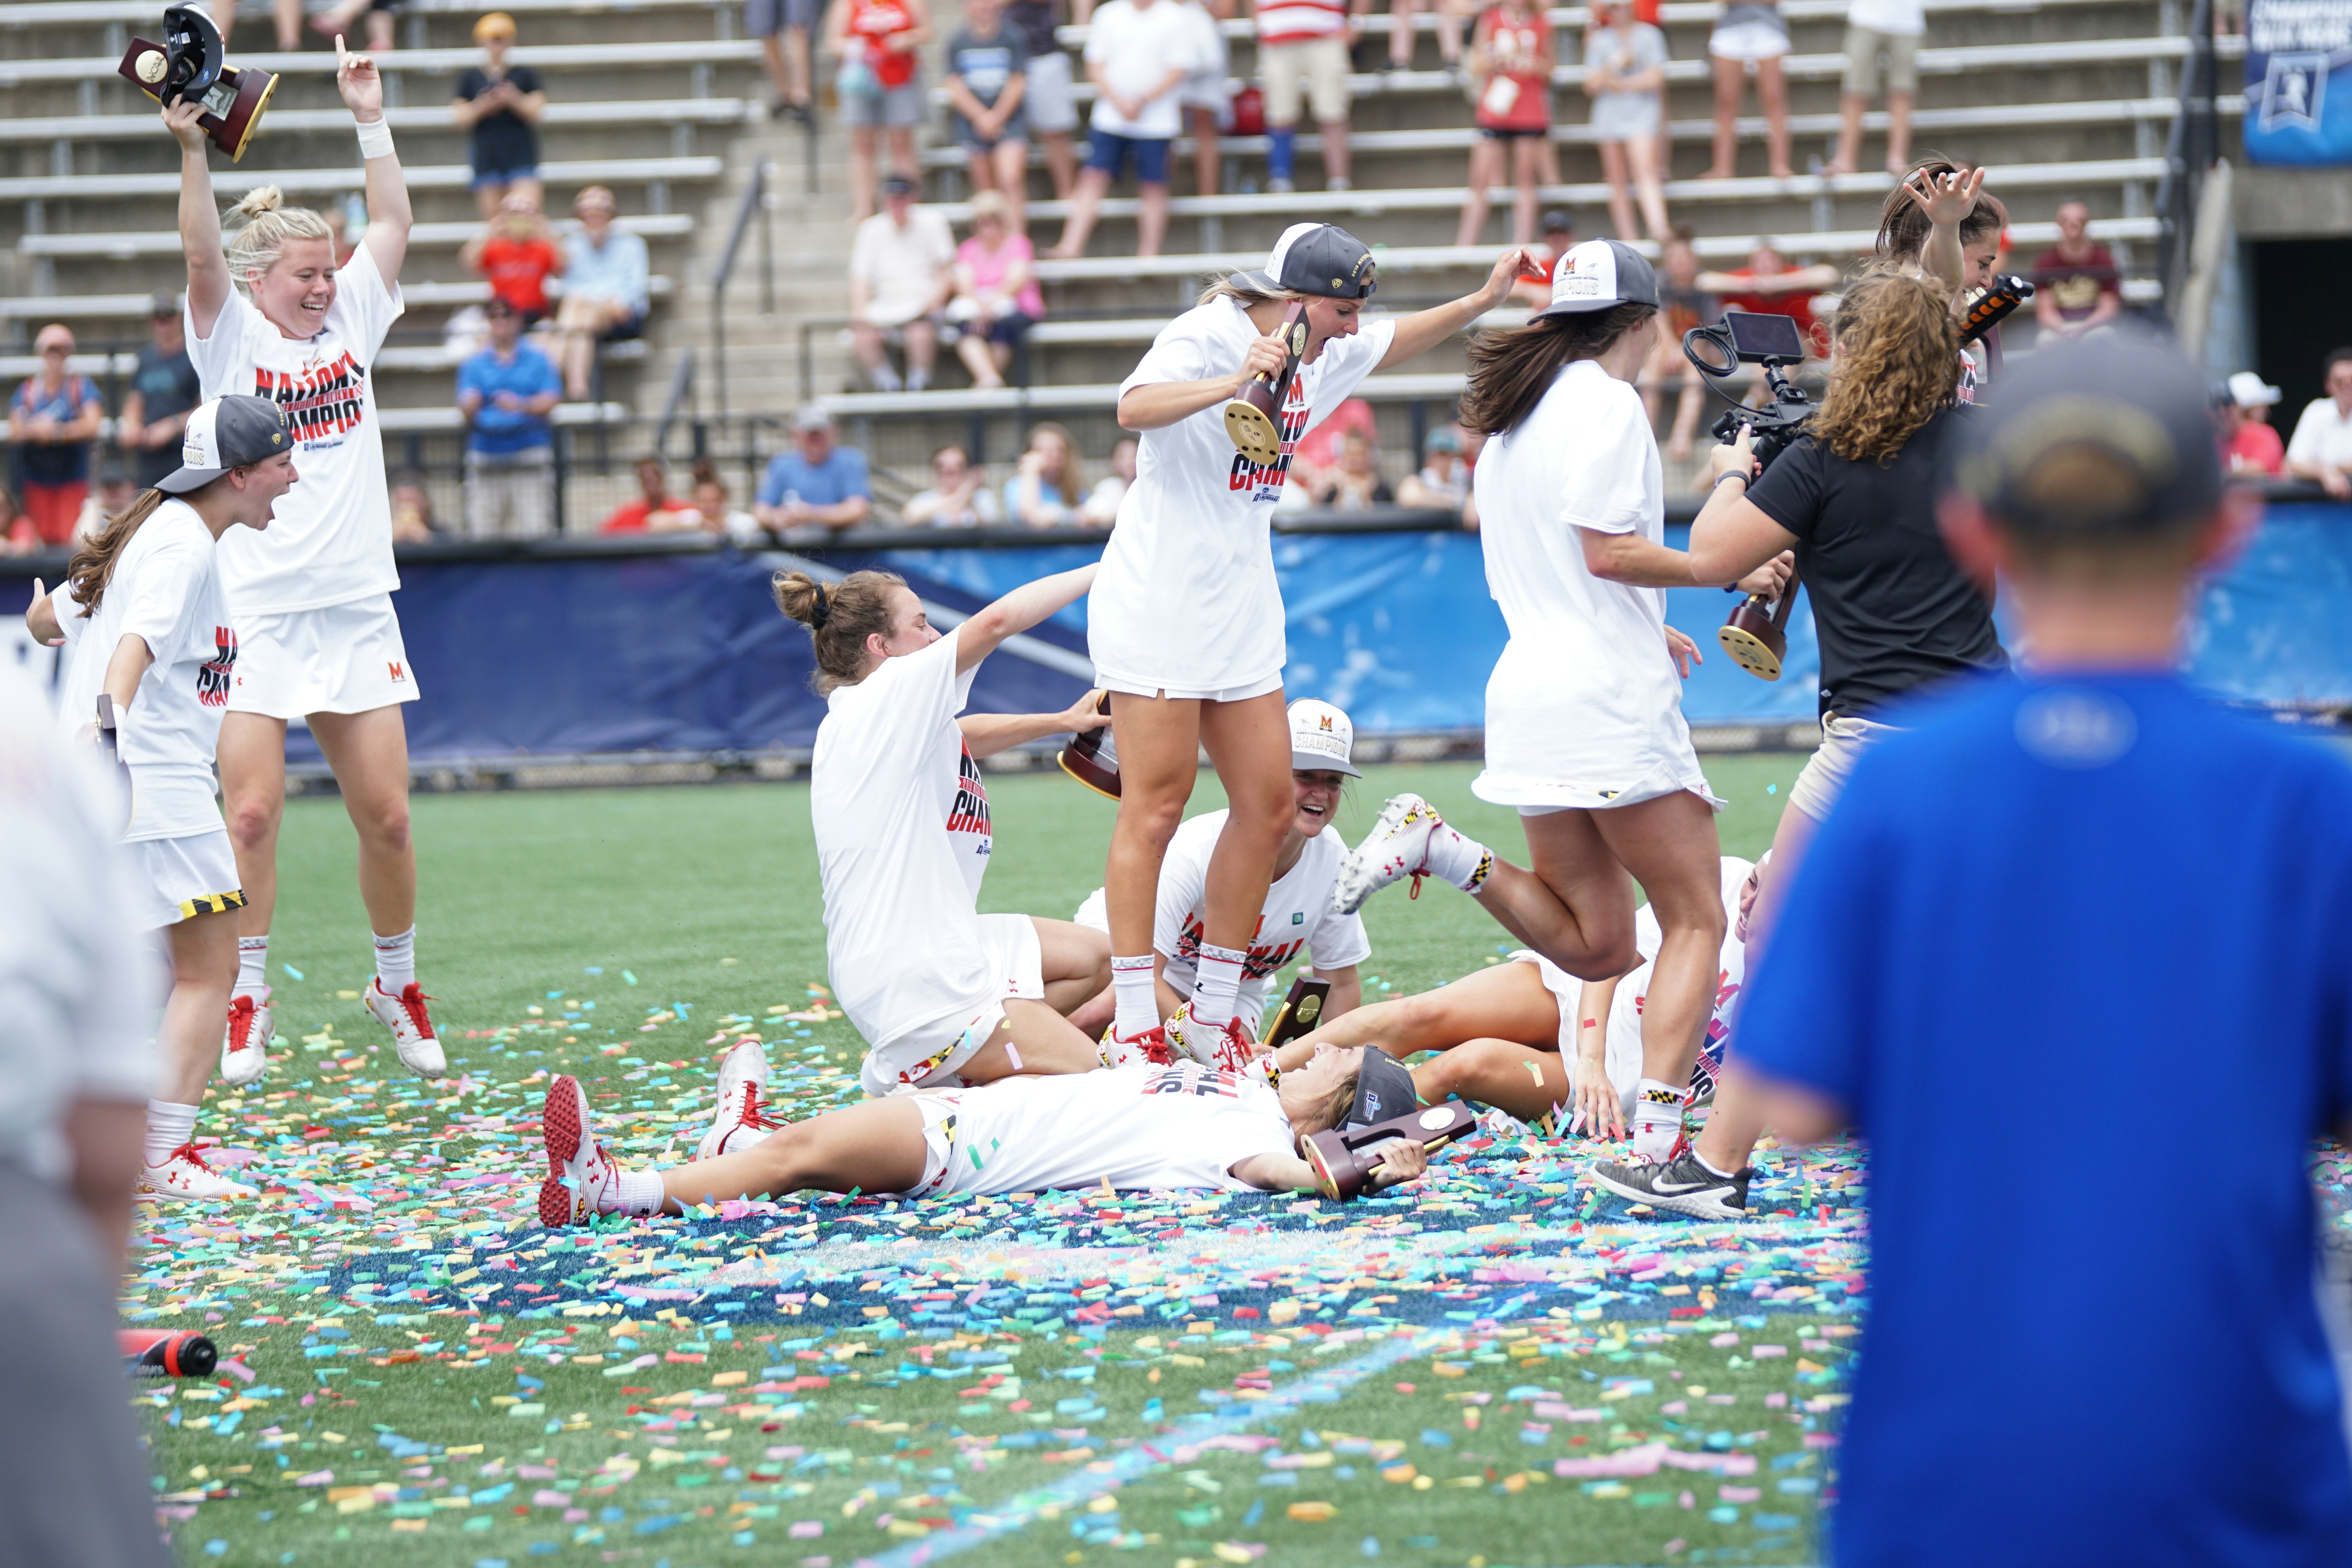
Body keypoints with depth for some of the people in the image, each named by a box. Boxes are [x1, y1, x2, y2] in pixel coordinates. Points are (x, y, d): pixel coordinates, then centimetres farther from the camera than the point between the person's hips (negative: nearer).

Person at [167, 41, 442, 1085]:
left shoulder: (351, 323, 11)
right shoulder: (232, 338, -1)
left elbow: (393, 225, 10)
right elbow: (201, 258, -17)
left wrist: (372, 122, 5)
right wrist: (192, 149, -29)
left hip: (356, 608, 4)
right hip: (256, 614, -4)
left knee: (386, 817, 4)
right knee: (251, 813, -8)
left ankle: (397, 985, 20)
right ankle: (244, 997, 2)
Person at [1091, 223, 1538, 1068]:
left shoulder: (1326, 354, 10)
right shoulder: (1206, 336, -14)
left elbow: (1399, 341, 31)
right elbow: (1135, 408, -33)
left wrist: (1484, 299, 18)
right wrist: (1233, 383, -46)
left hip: (1241, 610, 9)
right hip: (1159, 599, -9)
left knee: (1269, 806, 5)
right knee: (1156, 805, -9)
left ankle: (1216, 1015, 15)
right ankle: (1133, 1027, -7)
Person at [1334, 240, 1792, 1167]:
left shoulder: (1515, 414, 19)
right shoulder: (1608, 404, -8)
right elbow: (1608, 550, -16)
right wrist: (1729, 570, -7)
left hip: (1528, 691, 8)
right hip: (1610, 701, -8)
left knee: (1596, 947, 11)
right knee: (1696, 919, -3)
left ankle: (1433, 846, -3)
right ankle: (1657, 1141, -16)